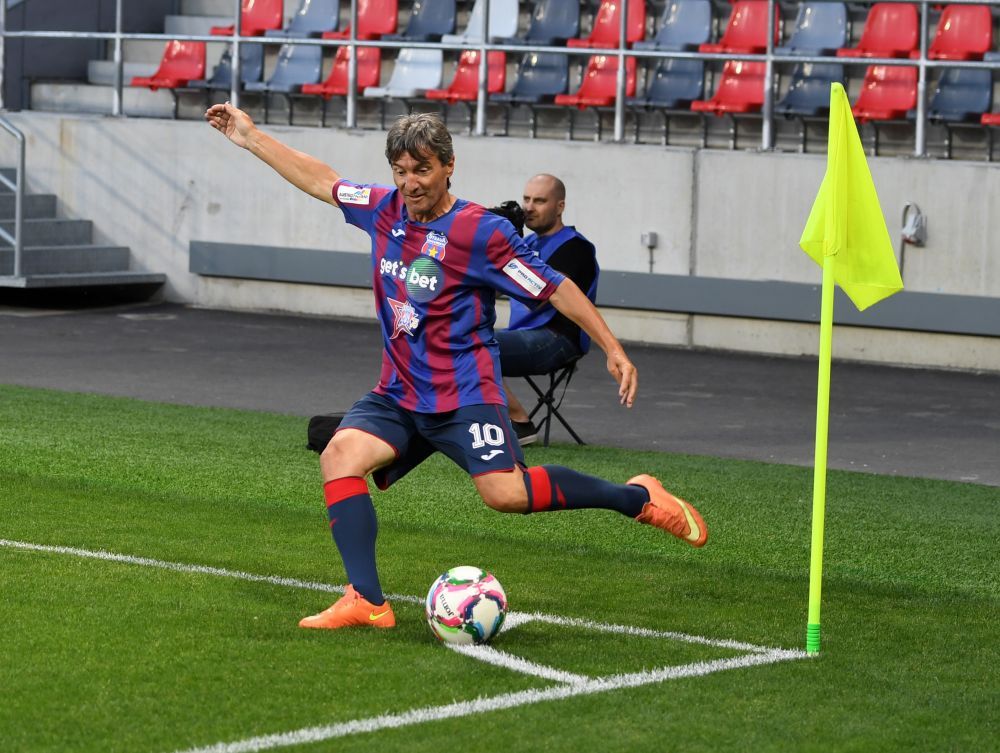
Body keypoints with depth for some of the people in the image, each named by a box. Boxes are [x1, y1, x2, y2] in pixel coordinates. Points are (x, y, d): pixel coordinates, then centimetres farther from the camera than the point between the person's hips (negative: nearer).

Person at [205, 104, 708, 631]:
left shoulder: (481, 231, -11)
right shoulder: (385, 209, 6)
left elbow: (553, 288, -8)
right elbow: (321, 181, 21)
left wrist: (612, 349, -12)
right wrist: (251, 138, 24)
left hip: (463, 397, -6)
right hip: (398, 396, 6)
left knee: (506, 493, -23)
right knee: (339, 456, -18)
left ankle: (640, 498, -3)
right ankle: (367, 603, -20)